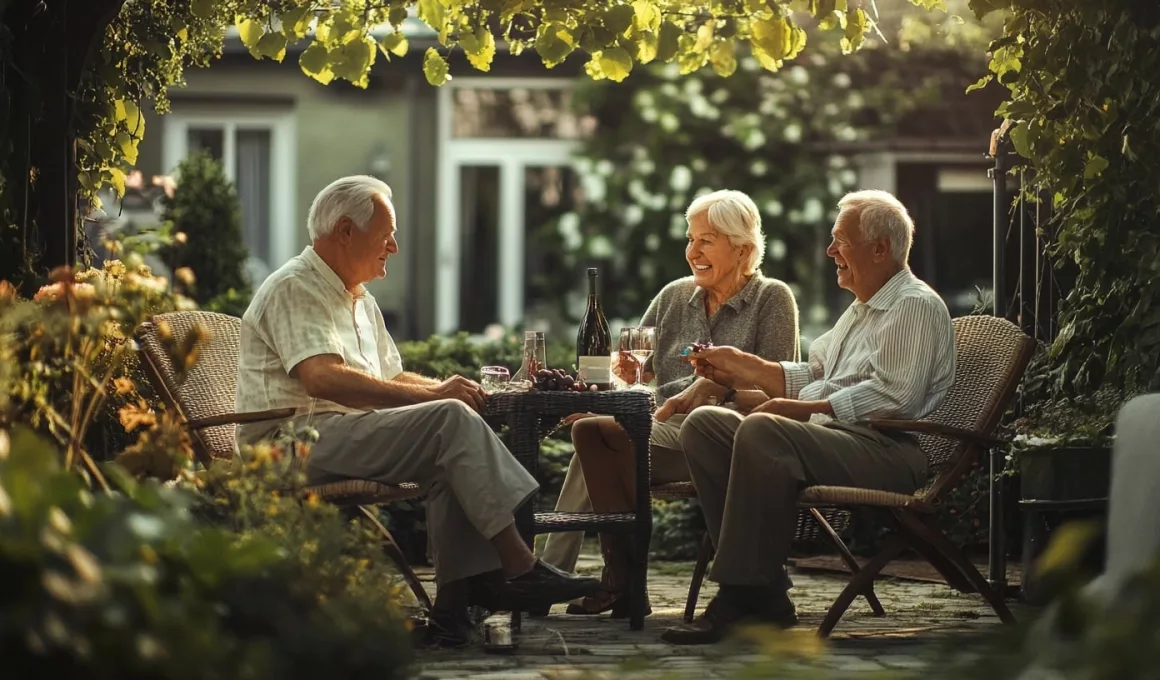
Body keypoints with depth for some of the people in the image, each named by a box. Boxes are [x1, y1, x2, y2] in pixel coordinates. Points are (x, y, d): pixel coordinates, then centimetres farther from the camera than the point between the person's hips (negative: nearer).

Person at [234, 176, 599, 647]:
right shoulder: (295, 288, -8)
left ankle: (457, 599, -25)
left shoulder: (359, 302, 24)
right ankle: (519, 567, -25)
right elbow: (322, 377, -23)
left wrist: (452, 389, 9)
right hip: (295, 443, -9)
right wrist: (433, 394, -24)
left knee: (451, 456, -17)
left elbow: (391, 377, 31)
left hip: (346, 438, 9)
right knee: (451, 420, -23)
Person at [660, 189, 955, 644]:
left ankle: (740, 599, -33)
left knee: (762, 432, -34)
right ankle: (765, 595, -12)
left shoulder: (916, 307, -5)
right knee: (703, 425, -1)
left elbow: (892, 396, -18)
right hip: (830, 438, 11)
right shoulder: (861, 309, 27)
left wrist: (803, 408, -21)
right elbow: (815, 374, 32)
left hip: (885, 453, -11)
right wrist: (743, 366, 25)